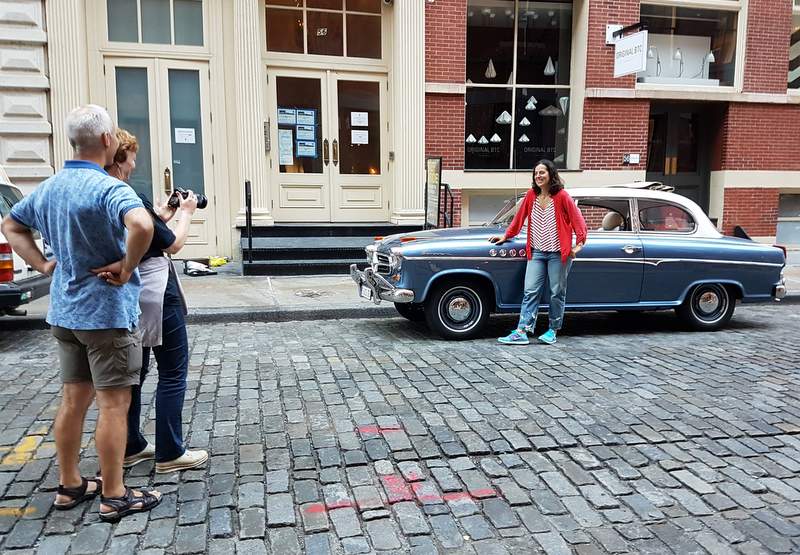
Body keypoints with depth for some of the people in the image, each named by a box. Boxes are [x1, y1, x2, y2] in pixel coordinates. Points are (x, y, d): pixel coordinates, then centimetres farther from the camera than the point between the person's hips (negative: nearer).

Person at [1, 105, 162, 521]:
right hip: (107, 311, -8)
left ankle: (69, 485, 29)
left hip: (64, 311, 8)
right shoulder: (108, 188, -19)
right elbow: (142, 225, -39)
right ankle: (113, 497, 11)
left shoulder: (49, 187, 8)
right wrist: (127, 267, -23)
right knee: (114, 404, 1)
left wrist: (43, 264, 12)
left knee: (74, 399, 17)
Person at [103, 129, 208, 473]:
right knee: (173, 373, 4)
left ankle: (130, 448, 27)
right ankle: (169, 454, 10)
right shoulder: (131, 200, -21)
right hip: (154, 295, -8)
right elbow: (173, 245, -11)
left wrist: (160, 217, 14)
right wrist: (186, 213, 3)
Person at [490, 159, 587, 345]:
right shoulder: (531, 195, 4)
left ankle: (553, 331, 18)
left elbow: (577, 219, -6)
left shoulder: (562, 196, -8)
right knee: (530, 292, -2)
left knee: (557, 293, 6)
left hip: (558, 253, -3)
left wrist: (579, 243, -10)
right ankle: (522, 332, -5)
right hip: (536, 252, 4)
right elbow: (519, 217, 13)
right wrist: (506, 236, 16)